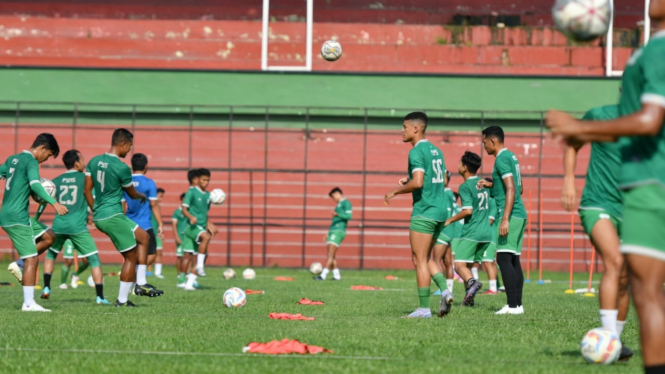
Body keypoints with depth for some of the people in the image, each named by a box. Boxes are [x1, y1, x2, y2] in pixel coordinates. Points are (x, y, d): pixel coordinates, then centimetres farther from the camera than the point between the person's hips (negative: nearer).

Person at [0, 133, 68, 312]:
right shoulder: (31, 162, -11)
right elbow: (35, 185, -26)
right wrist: (54, 203, -36)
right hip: (18, 217, -9)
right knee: (32, 259, -8)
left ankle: (19, 264, 8)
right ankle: (29, 303, -12)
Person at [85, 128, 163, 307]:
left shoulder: (94, 162, 7)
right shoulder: (122, 168, -14)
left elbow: (87, 190, 11)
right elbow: (132, 194, 1)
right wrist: (142, 196, 24)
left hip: (99, 216, 9)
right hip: (113, 216, -9)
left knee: (143, 237, 20)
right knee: (130, 257, 3)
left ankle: (141, 284, 16)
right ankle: (122, 300, 5)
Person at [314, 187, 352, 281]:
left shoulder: (346, 203, -3)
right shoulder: (339, 205, 25)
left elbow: (349, 216, -17)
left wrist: (337, 214, -33)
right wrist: (328, 234, 29)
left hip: (338, 231, -10)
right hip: (332, 231, 10)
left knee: (330, 255, -14)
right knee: (330, 256, 6)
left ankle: (323, 275, -21)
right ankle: (336, 276, 10)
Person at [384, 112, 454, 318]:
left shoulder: (417, 152, -13)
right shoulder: (435, 150, 16)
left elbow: (417, 183, -24)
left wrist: (395, 192, -10)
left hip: (423, 212, -9)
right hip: (439, 210, 9)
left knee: (420, 259, -3)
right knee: (426, 258, 17)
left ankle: (424, 308, -3)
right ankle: (444, 290, -3)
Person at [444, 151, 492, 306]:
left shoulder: (465, 187, -11)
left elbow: (468, 210, -19)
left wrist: (450, 220, -9)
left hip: (470, 233, -7)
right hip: (486, 234, 7)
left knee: (460, 265, -7)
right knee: (468, 264, 16)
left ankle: (472, 282, -35)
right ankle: (469, 297, 9)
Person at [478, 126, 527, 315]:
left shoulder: (502, 159, -12)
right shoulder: (511, 157, 18)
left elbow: (511, 189, -20)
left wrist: (505, 219, -23)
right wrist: (491, 185, 25)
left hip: (510, 215, -10)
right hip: (520, 214, 10)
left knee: (504, 259, -12)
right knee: (514, 260, 10)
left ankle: (513, 305, -17)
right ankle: (517, 304, 9)